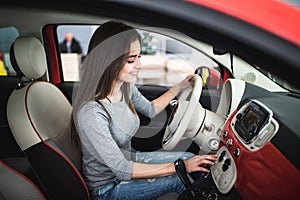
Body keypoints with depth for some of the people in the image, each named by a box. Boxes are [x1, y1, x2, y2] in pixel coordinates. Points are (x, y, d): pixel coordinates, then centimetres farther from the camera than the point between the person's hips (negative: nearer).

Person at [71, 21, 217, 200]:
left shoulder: (126, 87, -12)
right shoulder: (90, 113, -37)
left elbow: (150, 110, 11)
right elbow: (122, 170, -32)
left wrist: (180, 87, 8)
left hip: (129, 157, 7)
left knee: (190, 158, 7)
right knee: (181, 179, -12)